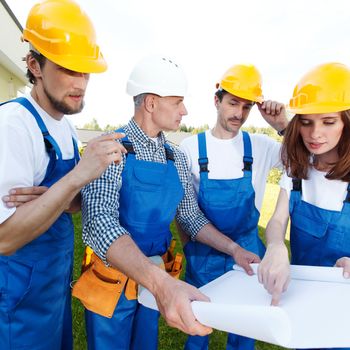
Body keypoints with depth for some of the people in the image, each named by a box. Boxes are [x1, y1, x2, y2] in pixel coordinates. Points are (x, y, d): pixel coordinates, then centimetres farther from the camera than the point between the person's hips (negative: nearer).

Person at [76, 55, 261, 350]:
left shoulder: (177, 158, 0)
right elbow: (101, 223, -31)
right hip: (113, 280, -5)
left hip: (153, 280, 5)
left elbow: (191, 218, 7)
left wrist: (234, 249, -5)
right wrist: (160, 282, -44)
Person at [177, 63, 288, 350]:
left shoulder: (260, 146, -5)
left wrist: (284, 126, -19)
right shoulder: (191, 147, -8)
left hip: (248, 249, 1)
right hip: (203, 251, -1)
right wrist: (189, 244, 1)